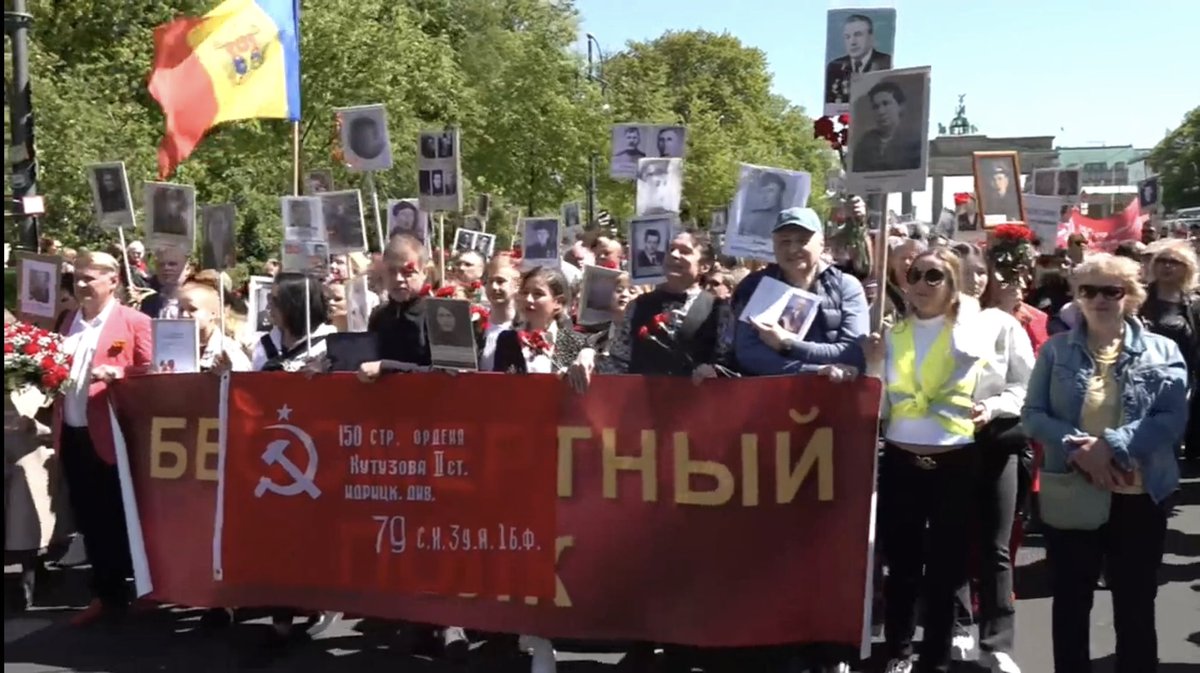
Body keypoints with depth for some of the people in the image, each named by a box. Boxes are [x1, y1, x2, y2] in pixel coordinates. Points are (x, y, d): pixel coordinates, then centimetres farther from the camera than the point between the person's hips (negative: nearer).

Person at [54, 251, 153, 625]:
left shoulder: (134, 322, -4)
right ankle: (106, 595, 20)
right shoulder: (69, 321, 16)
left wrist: (116, 373, -24)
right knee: (88, 521, 11)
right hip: (72, 435, 6)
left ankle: (120, 594, 16)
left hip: (110, 436, -6)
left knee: (116, 520, 3)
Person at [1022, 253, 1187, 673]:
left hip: (1140, 496, -1)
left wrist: (1111, 444, -21)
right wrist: (1078, 448, -18)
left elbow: (1174, 419, -9)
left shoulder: (1162, 351, -1)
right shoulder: (1056, 349, 2)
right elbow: (1033, 414, -1)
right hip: (1071, 496, 1)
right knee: (1070, 602, 13)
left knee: (1135, 607, 12)